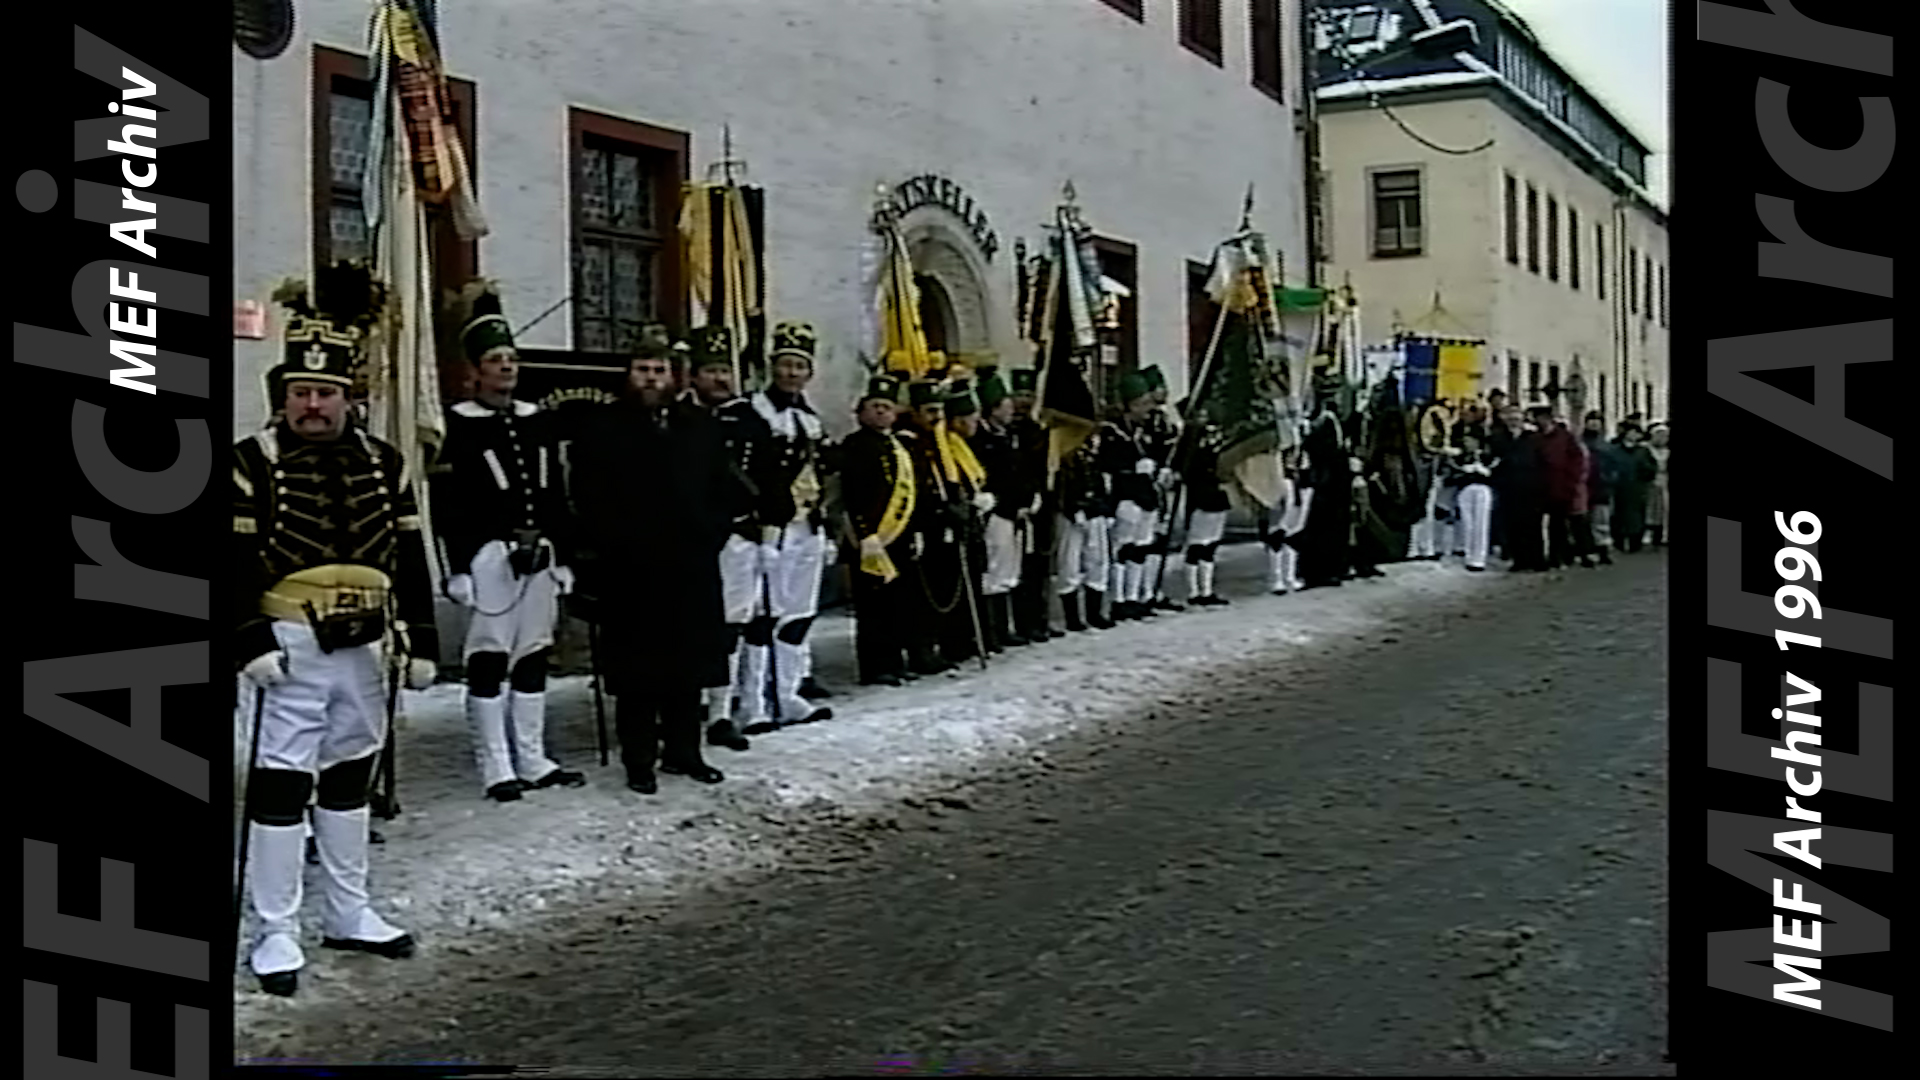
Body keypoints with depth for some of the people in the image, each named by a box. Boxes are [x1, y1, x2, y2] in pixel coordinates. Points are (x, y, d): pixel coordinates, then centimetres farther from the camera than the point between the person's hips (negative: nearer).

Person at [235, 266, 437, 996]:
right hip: (294, 645, -5)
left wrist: (421, 643, 4)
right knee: (281, 783, -4)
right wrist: (251, 643, -18)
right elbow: (234, 565, -10)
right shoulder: (252, 465, -6)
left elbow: (411, 562, 7)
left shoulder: (384, 464, 5)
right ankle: (275, 933, 4)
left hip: (365, 646, 5)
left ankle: (348, 914, 26)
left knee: (350, 776, 14)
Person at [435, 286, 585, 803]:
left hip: (538, 553, 6)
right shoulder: (461, 424, -4)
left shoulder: (537, 419, 13)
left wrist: (562, 556, 12)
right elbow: (449, 503, -9)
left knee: (533, 656, 10)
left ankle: (533, 760, 19)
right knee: (488, 659, -1)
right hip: (490, 555, -6)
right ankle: (496, 768, 4)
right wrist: (458, 567, -14)